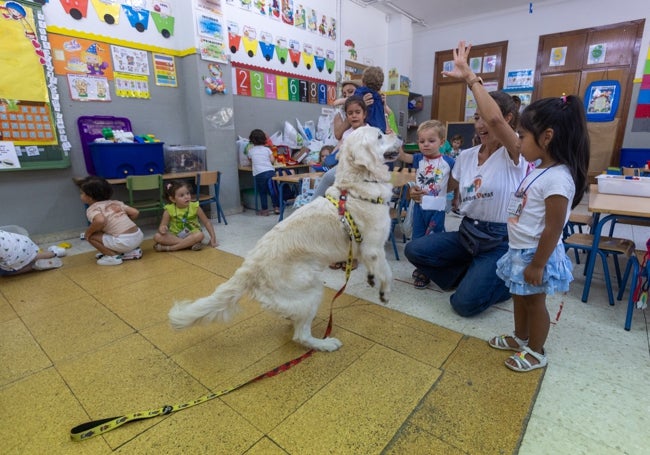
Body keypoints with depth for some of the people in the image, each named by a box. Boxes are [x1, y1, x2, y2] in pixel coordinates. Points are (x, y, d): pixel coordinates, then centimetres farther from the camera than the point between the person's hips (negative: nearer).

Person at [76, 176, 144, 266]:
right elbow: (135, 212, 8)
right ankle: (133, 251, 19)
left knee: (90, 236, 8)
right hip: (139, 235, 7)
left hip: (124, 241, -7)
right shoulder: (116, 202, 17)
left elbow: (100, 220, -23)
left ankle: (113, 256, 4)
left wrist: (88, 232, -4)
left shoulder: (92, 209, -1)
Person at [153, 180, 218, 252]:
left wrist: (213, 238, -12)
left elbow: (207, 222, -4)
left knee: (200, 235, -34)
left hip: (191, 235, -1)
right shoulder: (169, 210, -8)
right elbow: (161, 226, -4)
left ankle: (168, 248, -26)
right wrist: (162, 229, -29)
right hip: (175, 236, 1)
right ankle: (190, 244, -29)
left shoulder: (195, 207, -10)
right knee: (157, 236, -25)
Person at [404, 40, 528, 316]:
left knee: (465, 303, -18)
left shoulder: (515, 154, -15)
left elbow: (495, 119, -36)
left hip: (499, 241, -6)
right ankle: (474, 276, 9)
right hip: (467, 232, 6)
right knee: (414, 250, -12)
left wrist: (470, 78, -30)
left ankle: (507, 280, 16)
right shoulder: (466, 156, 4)